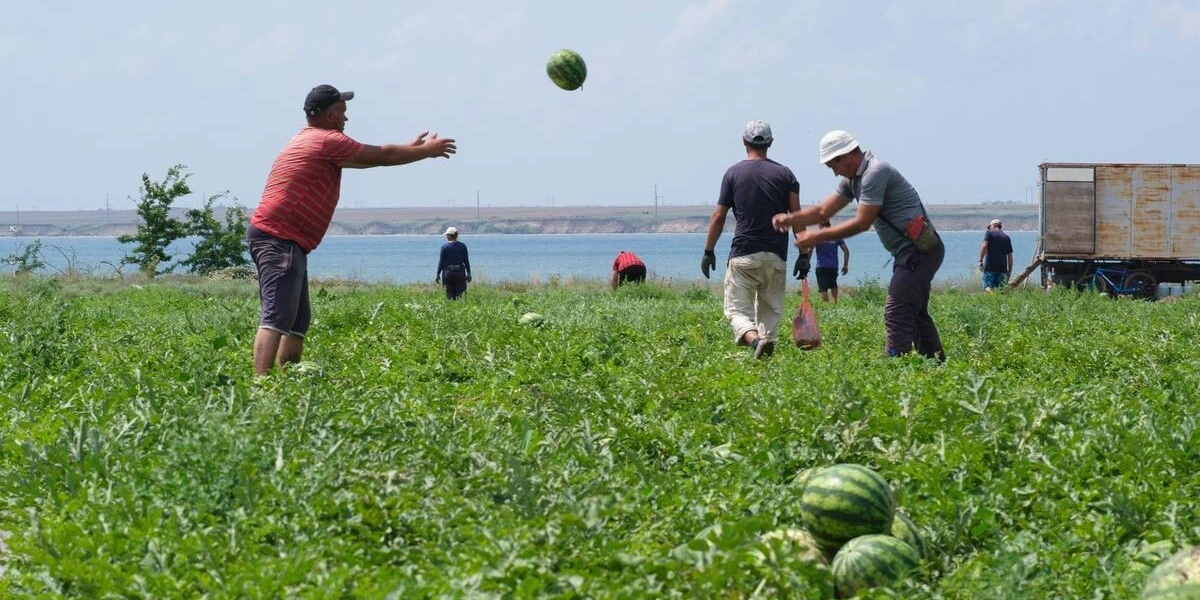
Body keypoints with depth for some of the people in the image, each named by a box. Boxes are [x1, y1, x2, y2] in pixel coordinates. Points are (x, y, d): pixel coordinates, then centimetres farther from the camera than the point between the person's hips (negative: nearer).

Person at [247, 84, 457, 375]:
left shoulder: (308, 139, 22)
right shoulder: (328, 141, -9)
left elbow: (369, 157, 30)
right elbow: (382, 156, -1)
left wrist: (411, 148, 33)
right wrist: (426, 150, 13)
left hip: (277, 239, 11)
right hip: (280, 239, -11)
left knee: (298, 321, 13)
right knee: (277, 318, -20)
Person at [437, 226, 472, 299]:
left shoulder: (444, 247, -5)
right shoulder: (462, 246, 0)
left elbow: (441, 262, -4)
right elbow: (466, 261, 3)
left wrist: (438, 274, 2)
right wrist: (468, 273, 10)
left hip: (448, 273, -1)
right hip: (460, 273, 1)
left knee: (449, 296, 7)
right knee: (460, 294, 3)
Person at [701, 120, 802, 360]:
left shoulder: (733, 173, 2)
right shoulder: (785, 174, 6)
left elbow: (718, 217, 3)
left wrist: (709, 251, 11)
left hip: (743, 255, -2)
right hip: (776, 256, 2)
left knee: (737, 309, -3)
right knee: (770, 311, 14)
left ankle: (754, 338, -30)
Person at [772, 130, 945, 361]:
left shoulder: (875, 173, -17)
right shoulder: (853, 179, 15)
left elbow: (862, 223, -19)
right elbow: (823, 211, 15)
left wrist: (817, 237, -15)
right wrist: (790, 219, -3)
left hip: (919, 250, -11)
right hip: (912, 252, 11)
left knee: (897, 315, -15)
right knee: (915, 314, 17)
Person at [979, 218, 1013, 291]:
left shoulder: (989, 233, 4)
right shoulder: (1006, 237, 15)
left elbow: (984, 246, -12)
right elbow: (1010, 256, 13)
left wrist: (980, 260, -10)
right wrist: (1009, 271, 17)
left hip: (990, 267, -4)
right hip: (1002, 268, 4)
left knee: (987, 287, -10)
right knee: (1000, 289, 7)